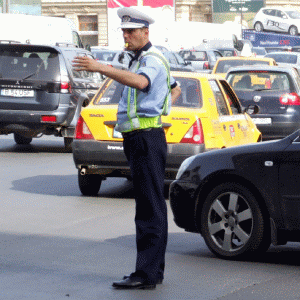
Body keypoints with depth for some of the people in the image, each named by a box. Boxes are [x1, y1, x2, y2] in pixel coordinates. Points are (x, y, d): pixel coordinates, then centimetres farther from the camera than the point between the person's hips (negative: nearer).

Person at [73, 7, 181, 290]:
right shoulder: (139, 60, 22)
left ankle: (146, 274, -12)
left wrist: (101, 68, -44)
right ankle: (154, 270, 19)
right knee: (152, 206, 13)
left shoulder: (152, 60, -12)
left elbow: (140, 82, -38)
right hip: (137, 139, 11)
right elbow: (175, 89, 37)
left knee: (149, 207, -11)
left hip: (147, 138, -11)